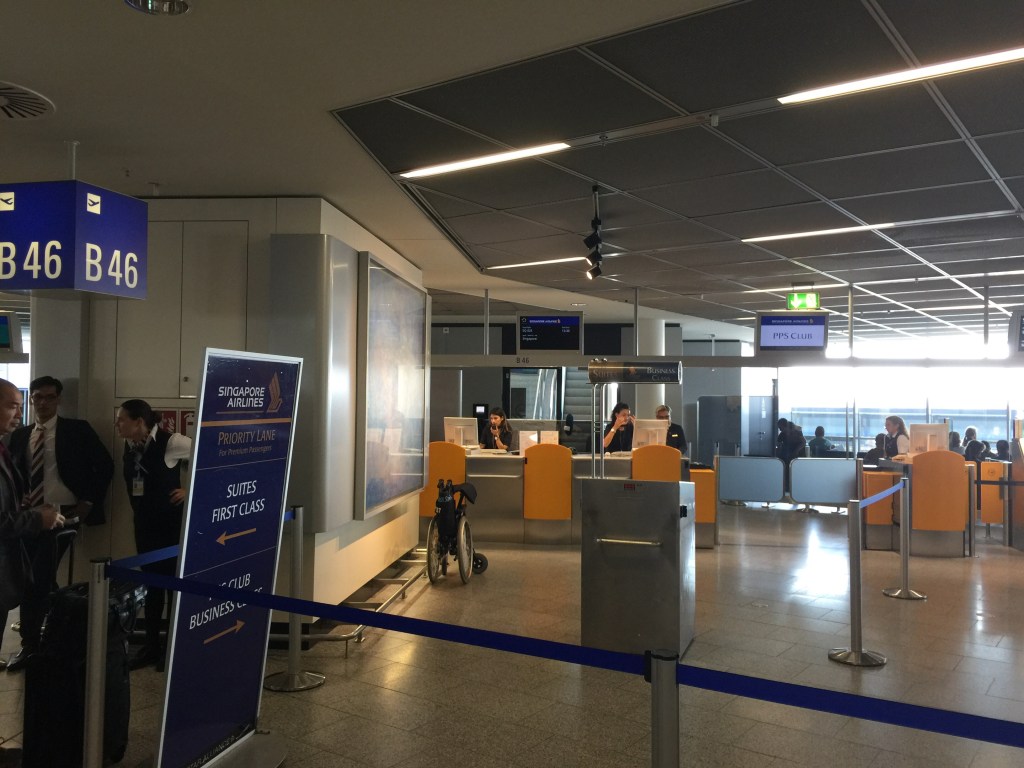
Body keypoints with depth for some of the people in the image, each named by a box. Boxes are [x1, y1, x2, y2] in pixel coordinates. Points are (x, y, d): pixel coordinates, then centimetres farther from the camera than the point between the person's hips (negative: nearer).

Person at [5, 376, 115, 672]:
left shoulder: (77, 430, -3)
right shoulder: (19, 435, 10)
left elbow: (105, 465, -2)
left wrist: (89, 502, -5)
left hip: (63, 515, -4)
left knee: (40, 580, -8)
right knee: (30, 580, 7)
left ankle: (33, 643, 7)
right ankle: (30, 642, 22)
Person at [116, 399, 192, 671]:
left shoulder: (171, 442, -18)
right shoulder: (130, 446, 2)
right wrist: (137, 509, 7)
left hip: (171, 522, -6)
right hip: (143, 522, 6)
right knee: (150, 582, 14)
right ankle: (151, 645, 25)